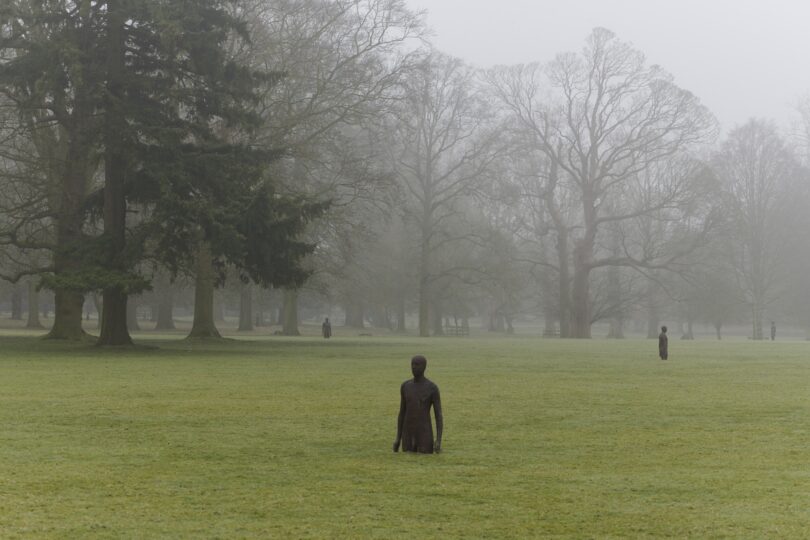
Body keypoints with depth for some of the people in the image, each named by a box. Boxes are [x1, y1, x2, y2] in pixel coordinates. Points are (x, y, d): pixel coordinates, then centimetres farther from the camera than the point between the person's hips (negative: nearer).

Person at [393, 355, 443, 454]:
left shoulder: (433, 388, -6)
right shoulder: (405, 386, 6)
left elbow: (439, 416, -8)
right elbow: (402, 413, 13)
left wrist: (439, 441, -19)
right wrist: (398, 439, 8)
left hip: (425, 436, -4)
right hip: (408, 437, 4)